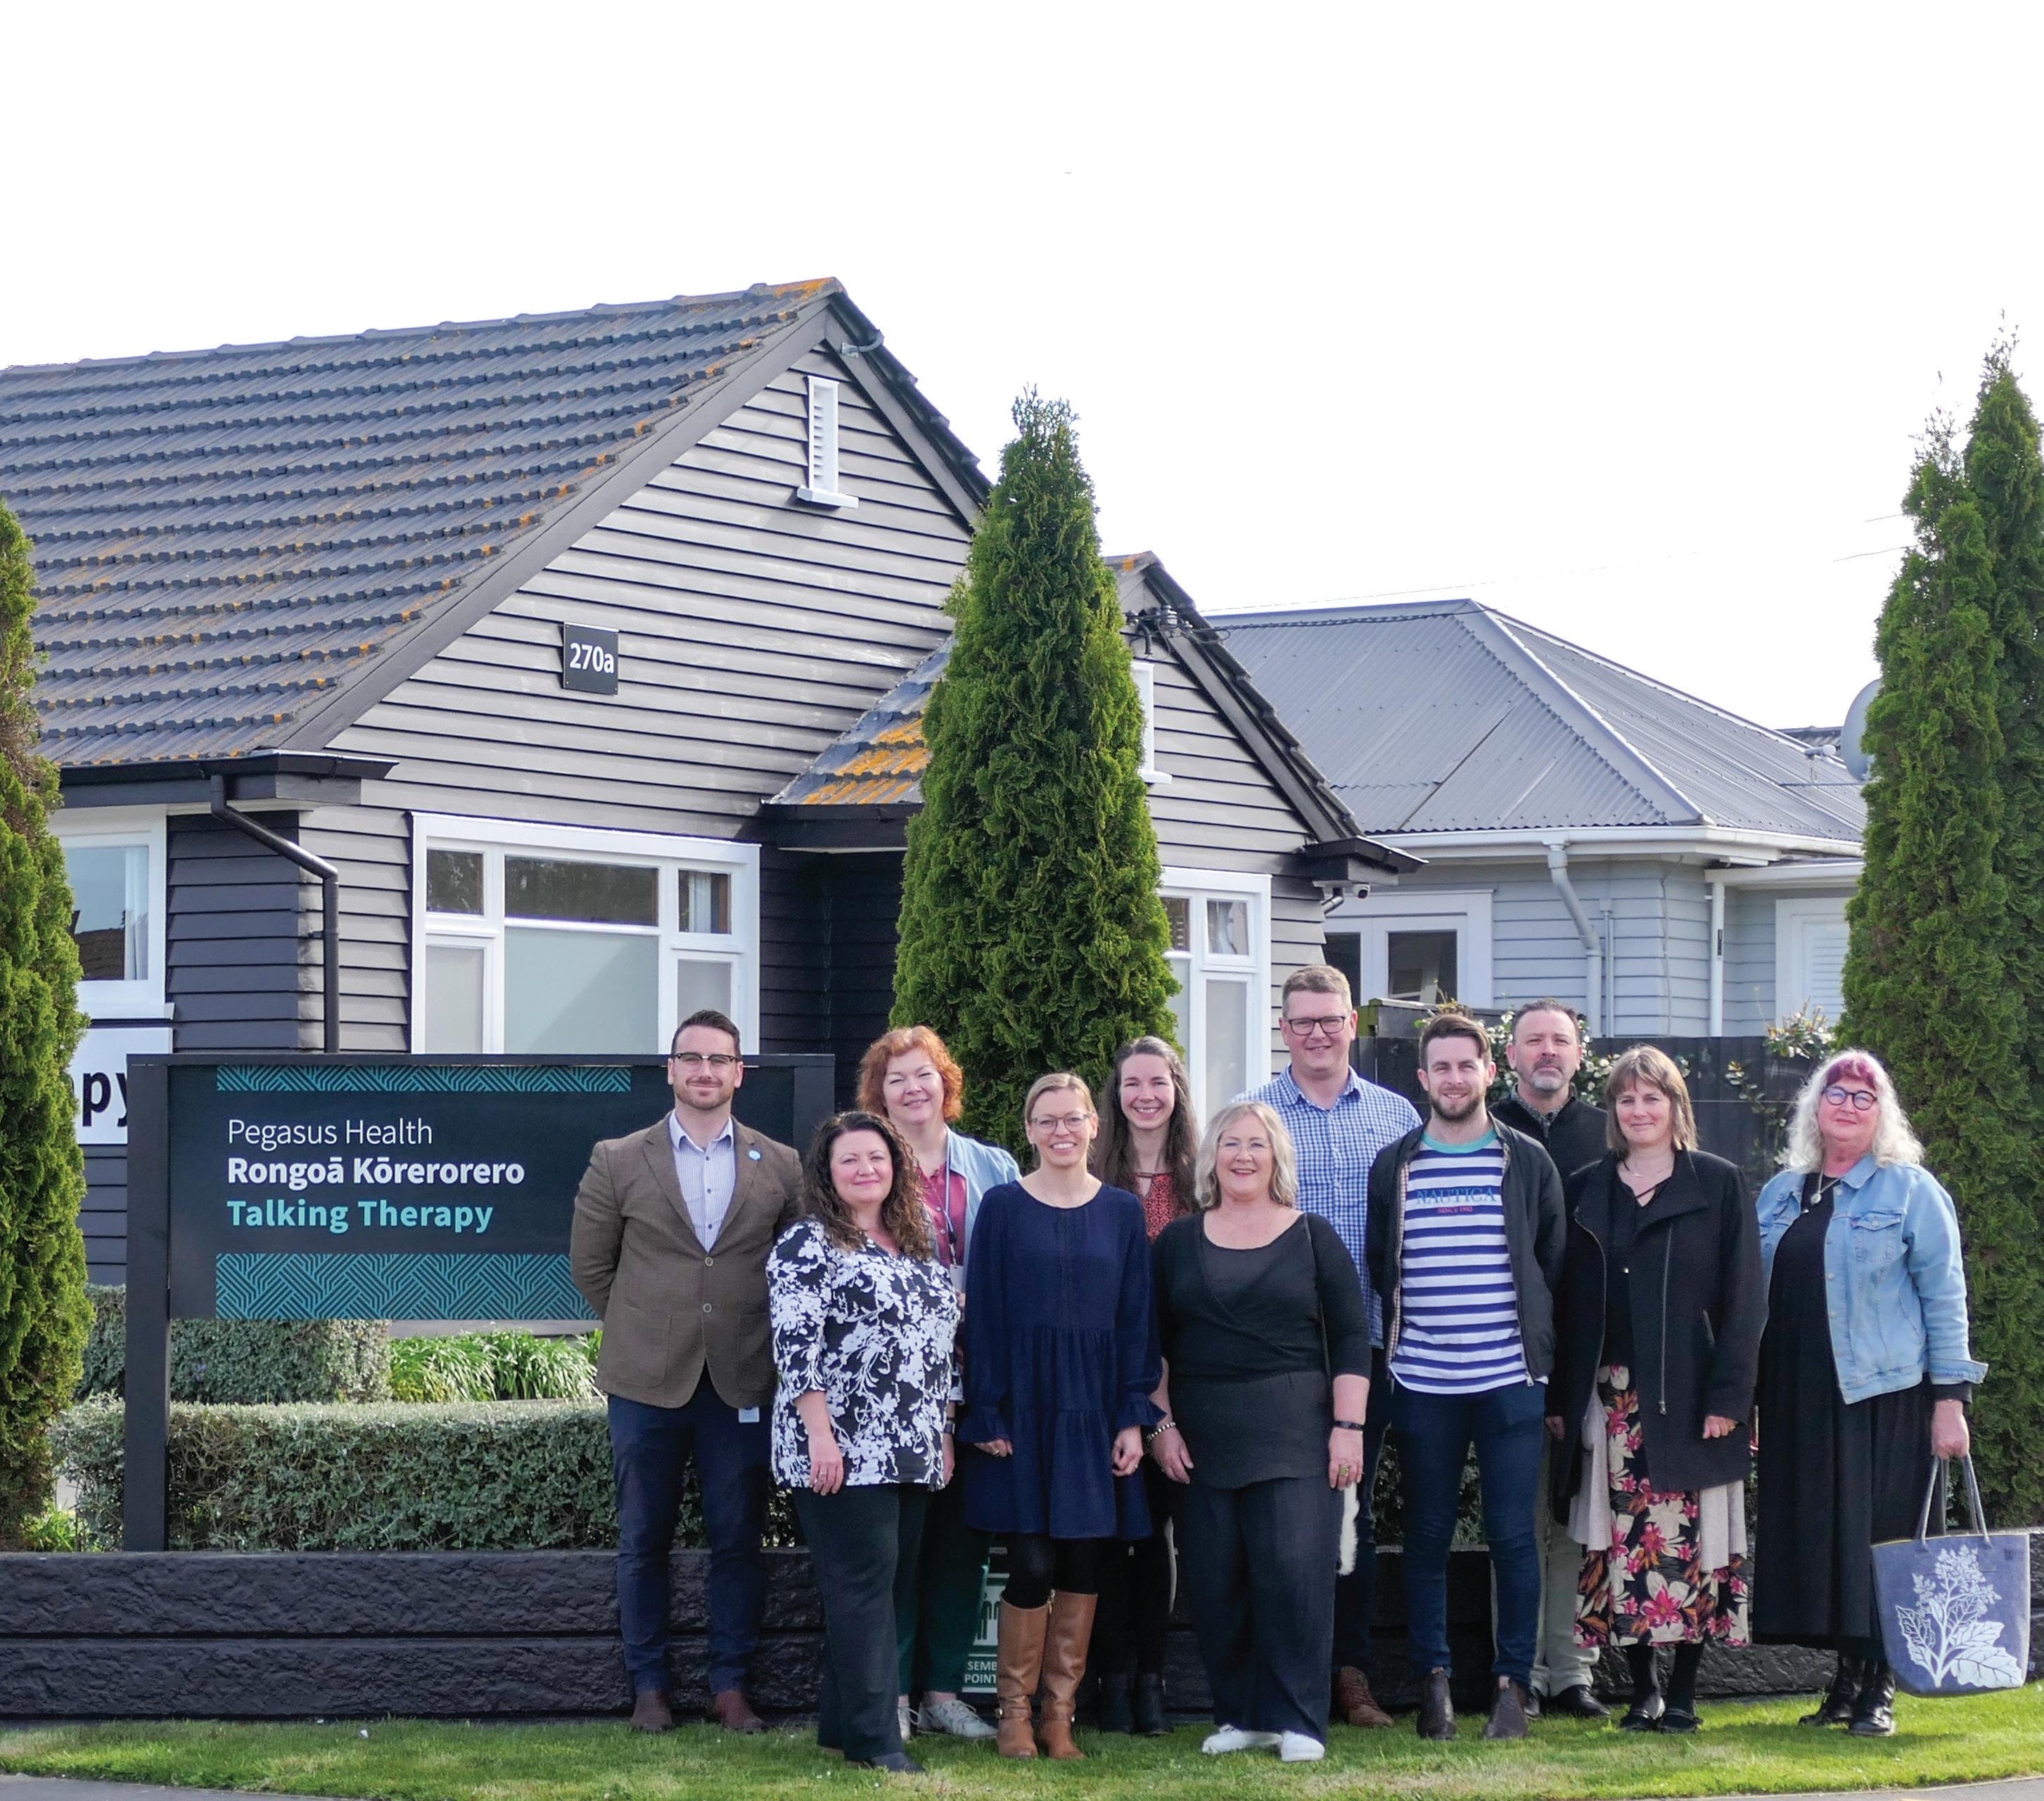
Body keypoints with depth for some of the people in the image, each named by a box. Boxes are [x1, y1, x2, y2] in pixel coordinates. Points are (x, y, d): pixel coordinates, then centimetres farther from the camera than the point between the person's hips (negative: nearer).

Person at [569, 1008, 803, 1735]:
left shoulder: (781, 1167, 4)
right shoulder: (618, 1162, 2)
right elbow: (589, 1264, 10)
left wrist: (759, 1336, 5)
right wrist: (639, 1330, 8)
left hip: (742, 1385, 0)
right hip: (647, 1381, 0)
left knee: (738, 1540, 4)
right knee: (643, 1540, 5)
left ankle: (730, 1686, 13)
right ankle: (649, 1687, 14)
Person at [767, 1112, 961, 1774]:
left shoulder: (918, 1247, 16)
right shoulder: (807, 1245, -5)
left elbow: (942, 1344, 20)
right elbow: (796, 1345, -12)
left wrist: (942, 1434, 15)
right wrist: (819, 1434, -19)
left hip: (912, 1453, 7)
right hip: (842, 1449, -7)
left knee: (894, 1586, 8)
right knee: (865, 1582, -9)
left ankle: (841, 1721, 15)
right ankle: (874, 1738, -8)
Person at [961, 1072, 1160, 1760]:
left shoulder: (1122, 1211, 7)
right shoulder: (1003, 1207, 1)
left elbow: (1136, 1318, 7)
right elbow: (982, 1315, 0)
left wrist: (1134, 1418, -1)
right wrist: (986, 1415, -7)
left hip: (1094, 1411, 2)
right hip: (1024, 1409, -2)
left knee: (1082, 1567, 3)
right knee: (1031, 1567, -7)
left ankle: (1060, 1714, 12)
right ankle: (1015, 1713, 5)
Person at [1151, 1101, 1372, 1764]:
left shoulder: (1312, 1237, 4)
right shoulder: (1179, 1242, 10)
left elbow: (1351, 1336, 2)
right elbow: (1155, 1342, 11)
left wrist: (1348, 1426, -5)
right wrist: (1162, 1424, 2)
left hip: (1295, 1430, -2)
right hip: (1202, 1434, 2)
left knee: (1294, 1570, -10)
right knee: (1216, 1580, 1)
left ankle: (1296, 1720, -3)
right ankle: (1238, 1714, 11)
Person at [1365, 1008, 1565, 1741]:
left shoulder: (1528, 1162, 5)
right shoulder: (1394, 1167, 7)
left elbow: (1553, 1266, 10)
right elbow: (1378, 1268, 14)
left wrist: (1542, 1356, 6)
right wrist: (1392, 1347, 8)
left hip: (1510, 1379, -1)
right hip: (1422, 1385, 1)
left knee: (1514, 1536, -2)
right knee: (1427, 1536, 5)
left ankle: (1513, 1682, 5)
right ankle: (1433, 1681, 13)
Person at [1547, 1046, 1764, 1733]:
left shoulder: (1717, 1185, 4)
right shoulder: (1586, 1190, 12)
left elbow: (1743, 1297, 0)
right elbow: (1567, 1299, 12)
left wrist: (1728, 1394, -8)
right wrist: (1559, 1399, 6)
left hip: (1689, 1392, -2)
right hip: (1612, 1400, 3)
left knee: (1692, 1540, -4)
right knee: (1622, 1541, -1)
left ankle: (1683, 1692, 4)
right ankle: (1642, 1689, 7)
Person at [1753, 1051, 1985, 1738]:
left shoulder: (1910, 1191, -1)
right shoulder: (1781, 1194, 14)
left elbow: (1944, 1297, -4)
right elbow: (1754, 1294, 17)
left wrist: (1950, 1397, -10)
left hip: (1884, 1396, -5)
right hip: (1799, 1399, 5)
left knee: (1880, 1536, -4)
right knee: (1816, 1538, 5)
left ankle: (1879, 1689, 2)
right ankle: (1845, 1679, 15)